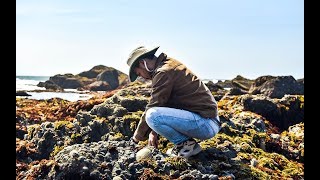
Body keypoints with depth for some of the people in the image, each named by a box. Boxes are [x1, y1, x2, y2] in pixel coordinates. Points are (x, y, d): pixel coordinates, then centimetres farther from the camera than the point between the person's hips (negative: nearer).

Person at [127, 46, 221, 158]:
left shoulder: (163, 72, -15)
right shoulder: (170, 64, 16)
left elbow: (153, 107, -14)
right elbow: (161, 103, 18)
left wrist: (137, 137, -1)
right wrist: (154, 132, 12)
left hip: (206, 125, -10)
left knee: (152, 116, -22)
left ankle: (186, 144, -6)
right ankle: (186, 141, 12)